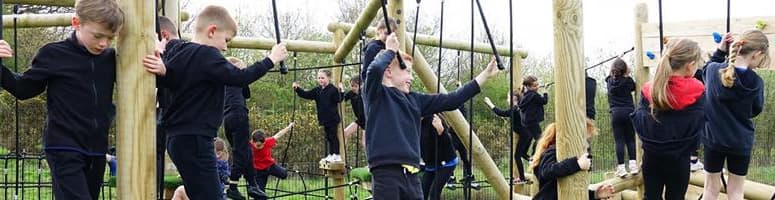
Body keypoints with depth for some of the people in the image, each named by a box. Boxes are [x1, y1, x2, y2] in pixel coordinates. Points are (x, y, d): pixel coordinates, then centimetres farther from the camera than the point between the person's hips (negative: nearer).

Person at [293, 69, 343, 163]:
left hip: (332, 119, -7)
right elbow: (306, 95, 6)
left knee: (333, 136, -2)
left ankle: (337, 155, 5)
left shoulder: (332, 89, -12)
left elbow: (339, 99, -19)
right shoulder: (317, 90, 9)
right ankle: (330, 155, 21)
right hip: (324, 118, 7)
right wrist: (298, 89, -5)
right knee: (328, 137, 14)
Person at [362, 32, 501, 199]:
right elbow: (375, 69, -22)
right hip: (387, 174, -7)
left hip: (411, 175, 7)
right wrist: (390, 51, -2)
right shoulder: (377, 95, 0)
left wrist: (485, 75, 16)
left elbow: (451, 101, 16)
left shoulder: (413, 100, 17)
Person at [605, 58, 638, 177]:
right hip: (629, 112, 0)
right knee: (630, 140, 6)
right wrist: (627, 74, 18)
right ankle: (633, 165, -2)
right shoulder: (628, 81, -1)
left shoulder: (610, 81, 4)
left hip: (616, 113, 0)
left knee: (619, 141, -3)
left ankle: (621, 168, -8)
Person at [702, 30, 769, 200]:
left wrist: (720, 51, 6)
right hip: (740, 143, -2)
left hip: (712, 138, 2)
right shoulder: (755, 82, -19)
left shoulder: (712, 70, -15)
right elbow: (755, 111, -2)